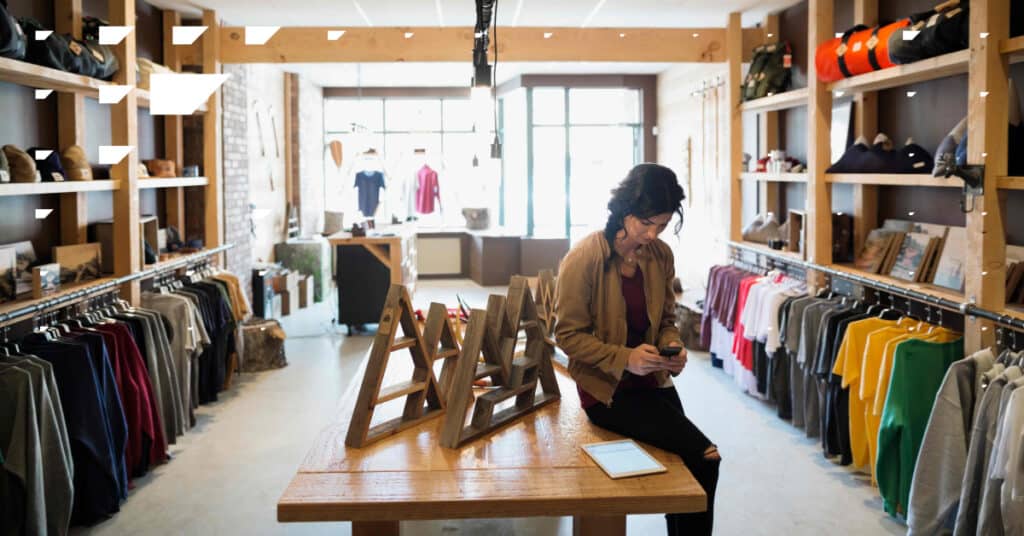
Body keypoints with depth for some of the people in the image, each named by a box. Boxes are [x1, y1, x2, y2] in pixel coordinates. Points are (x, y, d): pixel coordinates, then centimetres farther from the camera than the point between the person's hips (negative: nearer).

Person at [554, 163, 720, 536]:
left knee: (684, 463, 6)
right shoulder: (584, 259, -17)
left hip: (653, 382, 6)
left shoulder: (661, 255, 0)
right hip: (608, 389, -6)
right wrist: (624, 358, -24)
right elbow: (568, 334, -14)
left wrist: (673, 347, -10)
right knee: (702, 456, -15)